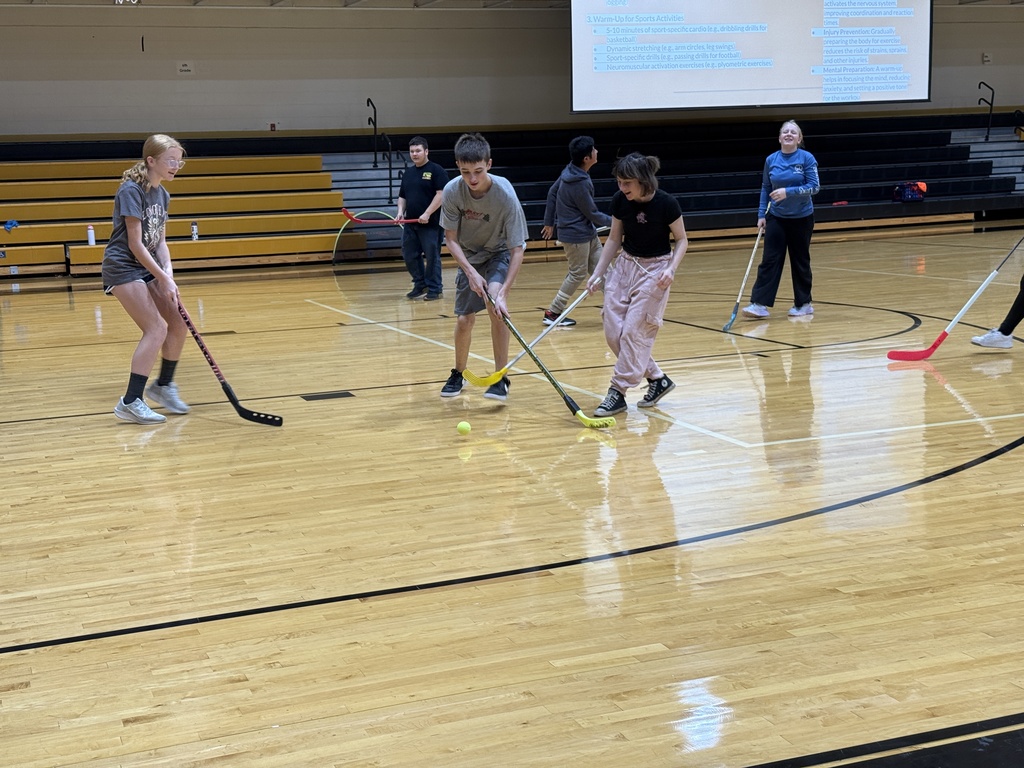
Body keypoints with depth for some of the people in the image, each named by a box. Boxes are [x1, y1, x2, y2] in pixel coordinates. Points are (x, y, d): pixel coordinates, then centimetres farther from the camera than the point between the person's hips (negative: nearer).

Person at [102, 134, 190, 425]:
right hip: (124, 268, -9)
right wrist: (163, 279, -20)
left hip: (148, 267, 9)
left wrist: (168, 271, -10)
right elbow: (135, 243, -20)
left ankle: (163, 385, 26)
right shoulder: (131, 191, -18)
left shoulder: (162, 194, 7)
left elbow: (160, 240, 8)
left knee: (178, 323, 7)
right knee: (157, 328, -17)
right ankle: (130, 403, -13)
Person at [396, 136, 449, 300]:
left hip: (430, 224, -7)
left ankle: (434, 288, 7)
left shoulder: (436, 171, -6)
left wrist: (427, 214, -20)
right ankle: (420, 285, 22)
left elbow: (441, 194, -14)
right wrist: (401, 211, 2)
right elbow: (402, 197, 22)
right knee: (409, 256, 9)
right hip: (410, 223, 7)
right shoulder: (408, 173, 16)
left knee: (432, 256, -2)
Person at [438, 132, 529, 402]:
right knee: (464, 320, 2)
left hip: (500, 253, -3)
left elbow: (517, 250, -29)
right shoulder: (452, 191, -25)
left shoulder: (505, 194, -32)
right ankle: (458, 375, 30)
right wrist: (470, 272, -27)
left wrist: (502, 293, -38)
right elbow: (451, 238, -13)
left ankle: (500, 378, -17)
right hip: (468, 256, 3)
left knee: (495, 304, -28)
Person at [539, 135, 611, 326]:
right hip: (576, 234, -9)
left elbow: (552, 193, 10)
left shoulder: (570, 171, 0)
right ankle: (553, 313, 10)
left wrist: (549, 221, 18)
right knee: (578, 274, 2)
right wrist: (612, 221, -1)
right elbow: (592, 214, -16)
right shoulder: (579, 184, -26)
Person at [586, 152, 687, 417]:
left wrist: (671, 269, -22)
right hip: (625, 265, 6)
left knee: (634, 331, -10)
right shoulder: (619, 201, -7)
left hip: (654, 270, -5)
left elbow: (681, 239, -7)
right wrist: (598, 273, 1)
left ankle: (618, 392, -2)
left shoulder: (666, 204, -19)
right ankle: (657, 379, 14)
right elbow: (614, 239, 6)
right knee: (613, 331, 0)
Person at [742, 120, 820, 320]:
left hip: (801, 218, -2)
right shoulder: (771, 160, 1)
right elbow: (765, 189, 8)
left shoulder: (807, 158, -9)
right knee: (769, 260, -5)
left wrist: (788, 192, -23)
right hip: (776, 218, 2)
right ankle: (760, 304, -9)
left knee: (800, 261, 7)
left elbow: (814, 187, -13)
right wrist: (761, 215, 1)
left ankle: (804, 304, 20)